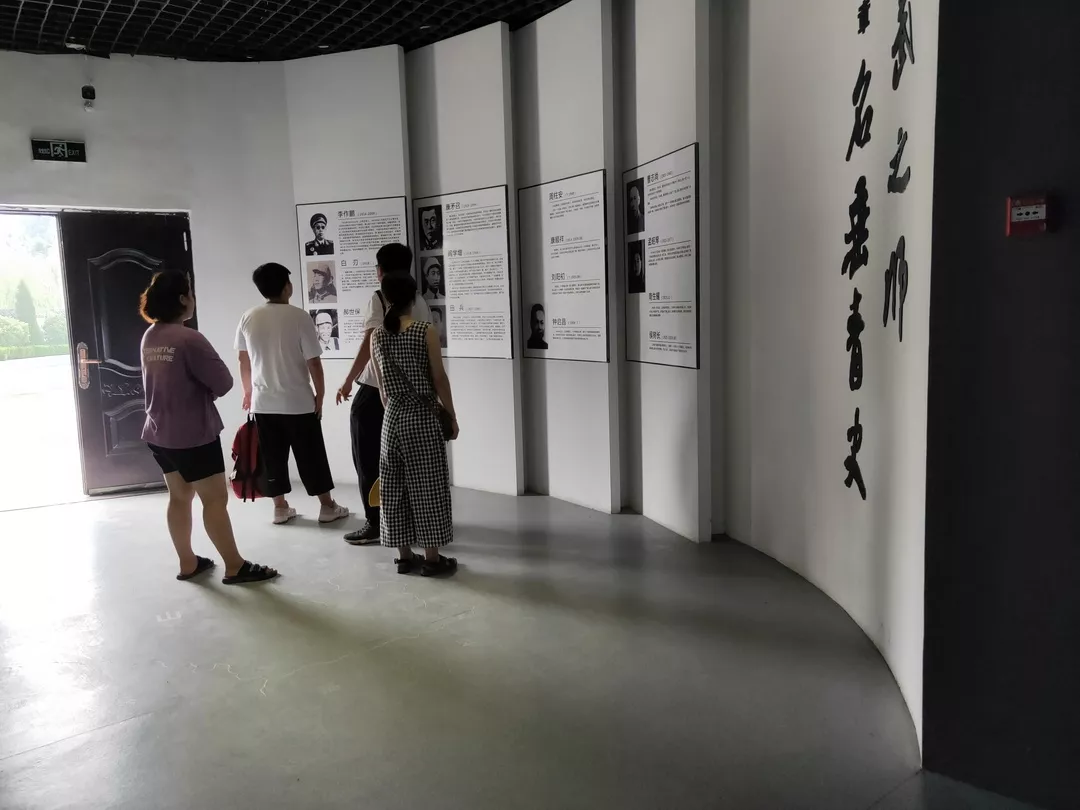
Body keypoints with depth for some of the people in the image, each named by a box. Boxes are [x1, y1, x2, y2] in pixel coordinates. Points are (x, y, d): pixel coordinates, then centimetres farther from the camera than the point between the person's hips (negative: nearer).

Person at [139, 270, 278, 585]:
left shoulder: (149, 338, 5)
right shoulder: (189, 338, -20)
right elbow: (223, 382, -17)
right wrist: (204, 392, 2)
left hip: (160, 433, 8)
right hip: (193, 434, -8)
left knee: (179, 496, 15)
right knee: (215, 498, -2)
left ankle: (188, 563, 25)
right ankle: (235, 566, 5)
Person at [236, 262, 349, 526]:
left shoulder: (248, 318, 0)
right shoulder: (299, 317, -14)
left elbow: (244, 360, 10)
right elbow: (313, 362, -12)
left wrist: (248, 391, 24)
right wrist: (320, 394, 0)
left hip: (263, 402, 4)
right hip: (298, 401, -4)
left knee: (273, 457, 12)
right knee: (311, 456, 7)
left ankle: (280, 508, 20)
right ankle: (327, 507, 15)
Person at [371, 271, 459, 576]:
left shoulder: (377, 336, 2)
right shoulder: (426, 331, -11)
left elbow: (382, 385, 7)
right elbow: (440, 379, -9)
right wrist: (452, 417, 1)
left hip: (393, 417, 4)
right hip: (422, 415, -4)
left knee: (395, 485, 10)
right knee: (427, 486, 3)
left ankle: (405, 555, 18)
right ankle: (432, 557, 10)